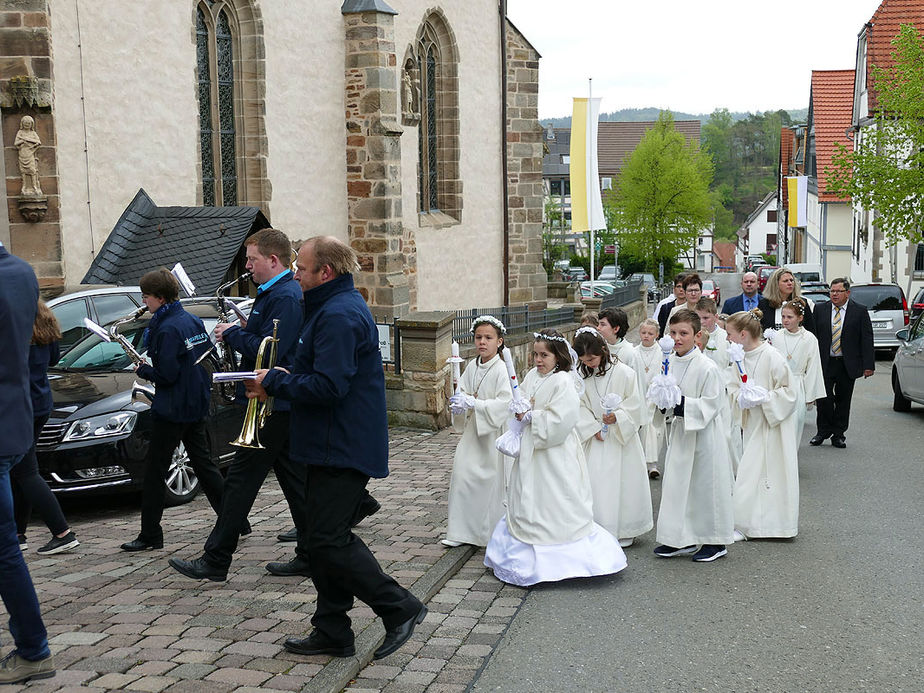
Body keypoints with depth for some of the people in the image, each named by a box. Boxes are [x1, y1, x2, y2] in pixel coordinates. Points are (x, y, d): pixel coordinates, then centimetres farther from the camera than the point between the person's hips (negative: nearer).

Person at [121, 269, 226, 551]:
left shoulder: (167, 328, -18)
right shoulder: (193, 320, 8)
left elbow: (166, 374, -22)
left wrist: (143, 370, -3)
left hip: (171, 410, -9)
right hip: (197, 405, 9)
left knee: (155, 470, 1)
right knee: (204, 463, 14)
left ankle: (150, 535, 6)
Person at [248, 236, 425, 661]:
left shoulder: (339, 315, -18)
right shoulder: (335, 307, 18)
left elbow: (328, 386, -26)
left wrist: (274, 383, -13)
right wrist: (280, 380, 9)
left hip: (342, 450, -11)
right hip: (333, 447, 11)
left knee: (331, 542, -8)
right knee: (326, 539, 13)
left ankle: (399, 608, 2)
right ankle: (332, 633, 21)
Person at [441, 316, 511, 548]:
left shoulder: (501, 369, -13)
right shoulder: (472, 367, 6)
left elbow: (504, 402, -21)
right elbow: (463, 391, 10)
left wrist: (472, 403, -26)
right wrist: (458, 401, -13)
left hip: (493, 432, -6)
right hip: (473, 430, 6)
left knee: (491, 480, 0)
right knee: (462, 474, 4)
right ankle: (462, 531, 16)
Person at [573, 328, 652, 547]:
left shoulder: (624, 373, -10)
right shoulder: (583, 377, 1)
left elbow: (636, 404, -8)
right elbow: (581, 406, 3)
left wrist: (617, 417, -22)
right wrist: (594, 427, -9)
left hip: (622, 438, -3)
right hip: (596, 438, 3)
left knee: (622, 482, 1)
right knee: (595, 481, -1)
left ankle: (624, 532, 14)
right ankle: (599, 529, 11)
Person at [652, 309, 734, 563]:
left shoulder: (707, 368, -17)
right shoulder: (669, 363, 4)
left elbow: (712, 404, -17)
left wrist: (682, 404, -24)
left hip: (703, 435, -7)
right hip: (679, 432, 7)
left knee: (706, 485, 3)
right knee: (676, 483, 10)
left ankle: (715, 542, 17)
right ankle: (682, 540, 22)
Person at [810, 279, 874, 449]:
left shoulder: (860, 311, 1)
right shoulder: (820, 309, 4)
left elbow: (867, 339, -1)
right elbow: (813, 335, 5)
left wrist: (868, 365, -7)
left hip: (848, 365, 0)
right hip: (825, 364, 0)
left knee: (843, 400, 6)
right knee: (824, 398, -3)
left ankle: (838, 435, 16)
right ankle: (823, 432, 13)